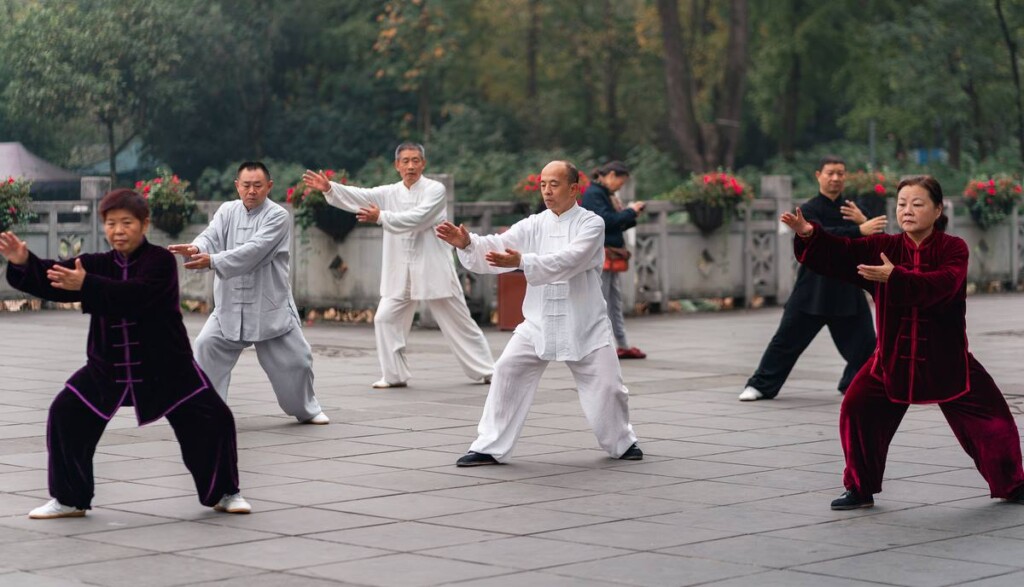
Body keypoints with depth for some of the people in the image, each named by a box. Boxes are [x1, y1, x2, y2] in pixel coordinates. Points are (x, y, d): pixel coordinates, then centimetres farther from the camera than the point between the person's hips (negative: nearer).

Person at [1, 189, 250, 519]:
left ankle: (225, 492, 17)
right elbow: (52, 283, -5)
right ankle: (69, 499, 8)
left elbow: (136, 294, -31)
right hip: (108, 366, 4)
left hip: (165, 367, -4)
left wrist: (86, 285, -42)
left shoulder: (160, 261, -13)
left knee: (211, 420, -6)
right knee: (65, 415, -6)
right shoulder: (98, 264, 4)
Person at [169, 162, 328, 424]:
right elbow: (211, 237, -14)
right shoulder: (227, 211, 4)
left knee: (295, 358, 2)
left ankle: (307, 409, 27)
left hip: (270, 305, -3)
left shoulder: (278, 216, -12)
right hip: (231, 305, 3)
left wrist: (213, 261, -37)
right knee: (207, 346, -11)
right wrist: (196, 249, -40)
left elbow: (253, 251, -26)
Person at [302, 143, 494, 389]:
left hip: (433, 269, -4)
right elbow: (359, 196, -7)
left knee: (458, 321, 4)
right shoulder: (389, 193, 7)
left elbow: (417, 218, -23)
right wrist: (329, 187, -22)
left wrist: (381, 217, -30)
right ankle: (395, 375, 9)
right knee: (385, 319, -3)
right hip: (400, 273, 4)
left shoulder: (435, 189, -8)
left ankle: (486, 370, 17)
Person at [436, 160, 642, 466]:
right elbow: (499, 246, -10)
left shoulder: (591, 223, -11)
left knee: (605, 384, 0)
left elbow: (568, 260, -28)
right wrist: (467, 243, -31)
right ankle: (489, 447, 0)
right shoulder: (534, 225, 3)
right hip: (539, 322, 3)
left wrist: (521, 262, -41)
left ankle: (622, 442, 27)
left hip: (583, 324, -3)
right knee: (507, 373, -9)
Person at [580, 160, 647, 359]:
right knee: (601, 302, -7)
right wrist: (629, 211, -12)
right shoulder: (593, 193, -11)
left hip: (612, 255, 10)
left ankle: (622, 345, 16)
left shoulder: (606, 194, 17)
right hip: (599, 255, -10)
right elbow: (605, 220, -22)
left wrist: (632, 215, 5)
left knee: (616, 301, 12)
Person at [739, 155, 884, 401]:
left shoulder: (852, 209, 8)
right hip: (813, 287, -3)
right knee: (787, 339, -1)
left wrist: (862, 221, -18)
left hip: (847, 288, 4)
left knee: (863, 341, 1)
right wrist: (860, 231, -36)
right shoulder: (809, 210, -5)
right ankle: (761, 386, 8)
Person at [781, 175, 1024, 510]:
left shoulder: (953, 248, -11)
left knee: (991, 418, 2)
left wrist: (895, 277, -42)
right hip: (893, 356, 2)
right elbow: (841, 253, -14)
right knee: (857, 410, -10)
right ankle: (860, 489, 7)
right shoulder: (884, 246, -2)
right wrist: (809, 235, -32)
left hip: (946, 359, -2)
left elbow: (941, 284, -31)